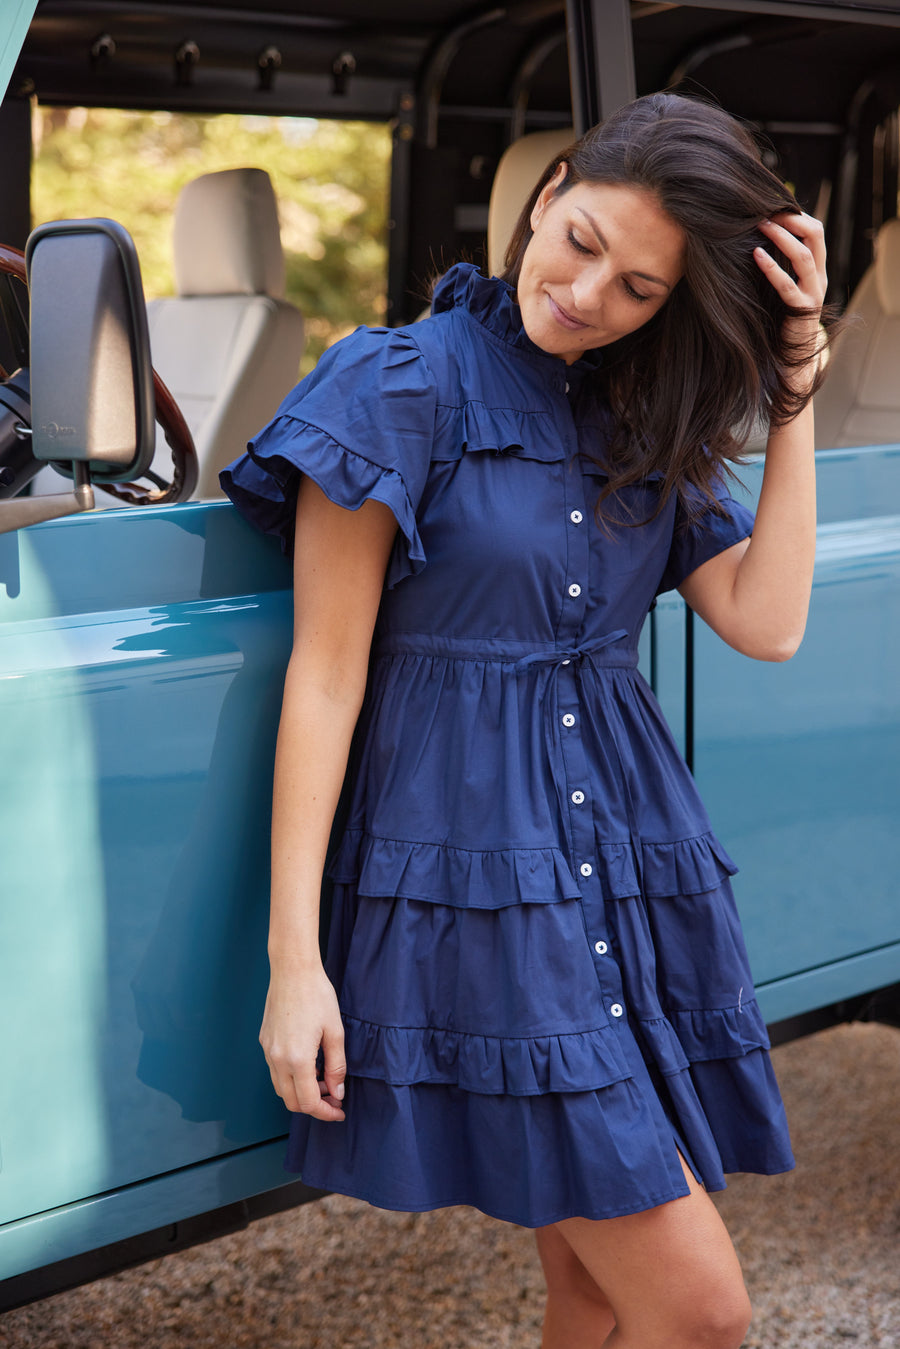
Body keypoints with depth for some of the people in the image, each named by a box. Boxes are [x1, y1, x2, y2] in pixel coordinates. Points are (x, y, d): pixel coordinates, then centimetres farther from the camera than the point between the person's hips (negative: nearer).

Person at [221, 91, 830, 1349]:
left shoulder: (646, 423, 12)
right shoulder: (404, 388, -6)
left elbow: (766, 622, 1)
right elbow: (324, 678, -8)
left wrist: (794, 388, -3)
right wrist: (293, 957, -12)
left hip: (635, 868, 6)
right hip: (476, 873, -6)